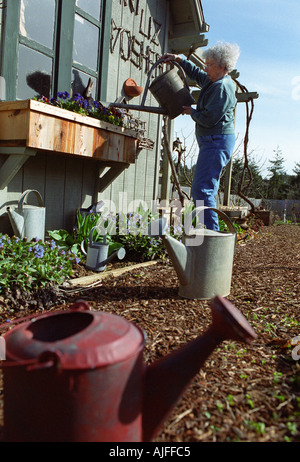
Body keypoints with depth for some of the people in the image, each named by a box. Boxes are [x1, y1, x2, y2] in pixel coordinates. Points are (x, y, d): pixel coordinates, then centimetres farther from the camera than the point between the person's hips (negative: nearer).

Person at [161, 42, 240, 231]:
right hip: (213, 141, 11)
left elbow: (208, 119, -20)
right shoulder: (214, 81, 17)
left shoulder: (222, 87, -14)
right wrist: (179, 59, 27)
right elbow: (196, 74, 35)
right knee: (206, 189, 13)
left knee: (202, 189, -17)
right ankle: (211, 234, 19)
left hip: (216, 142, -11)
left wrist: (191, 112, -2)